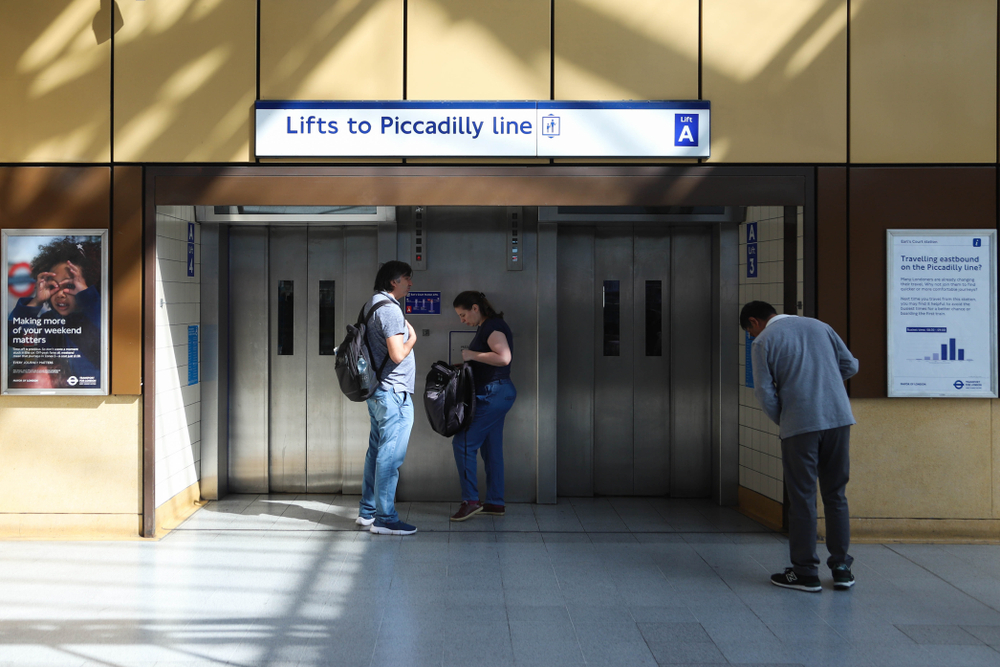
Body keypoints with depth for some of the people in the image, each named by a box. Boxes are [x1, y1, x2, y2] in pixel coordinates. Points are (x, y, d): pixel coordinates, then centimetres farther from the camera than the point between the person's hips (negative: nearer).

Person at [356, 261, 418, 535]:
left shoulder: (371, 304, 15)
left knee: (376, 451, 16)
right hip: (393, 392, -11)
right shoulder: (389, 309, -17)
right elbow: (398, 355, -23)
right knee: (390, 456, -7)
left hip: (376, 390, 11)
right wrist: (412, 338, -6)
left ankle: (368, 511, 23)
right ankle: (385, 518, -4)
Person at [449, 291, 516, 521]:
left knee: (463, 443, -9)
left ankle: (470, 500, -6)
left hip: (493, 394, -11)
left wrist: (472, 355, -20)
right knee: (491, 448, 12)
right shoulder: (486, 327, 16)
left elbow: (504, 357, -29)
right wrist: (468, 362, 11)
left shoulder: (493, 327, -15)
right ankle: (496, 503, 17)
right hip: (493, 395, 11)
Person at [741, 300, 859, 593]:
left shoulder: (763, 342, 0)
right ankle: (841, 568, 16)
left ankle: (805, 573, 10)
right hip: (839, 418, 4)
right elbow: (850, 365, 13)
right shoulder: (820, 326, 13)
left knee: (802, 498, 4)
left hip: (800, 425, -4)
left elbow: (765, 393, -5)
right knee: (836, 495, 13)